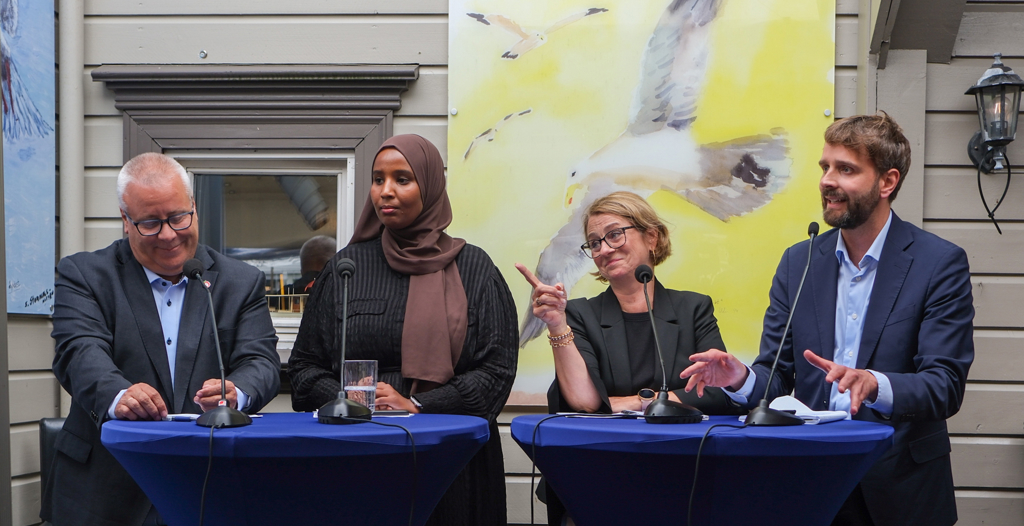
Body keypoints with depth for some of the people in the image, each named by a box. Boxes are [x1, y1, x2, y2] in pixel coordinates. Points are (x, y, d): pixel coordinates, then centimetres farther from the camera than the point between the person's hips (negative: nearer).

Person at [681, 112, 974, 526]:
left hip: (900, 488, -3)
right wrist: (741, 378, -17)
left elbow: (946, 387, -14)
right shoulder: (798, 262, 7)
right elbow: (776, 375, 6)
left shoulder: (941, 263, -6)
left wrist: (873, 384, -33)